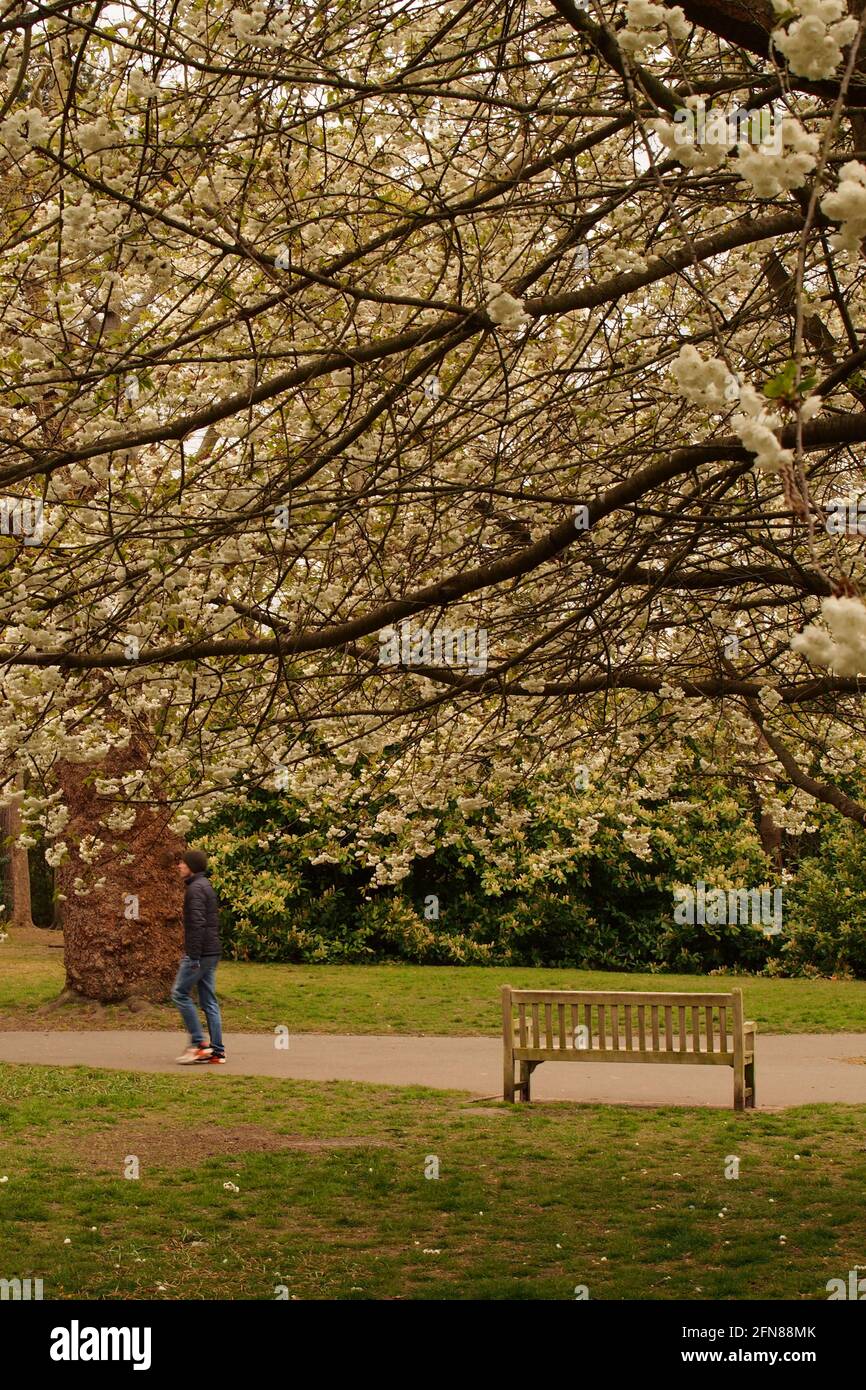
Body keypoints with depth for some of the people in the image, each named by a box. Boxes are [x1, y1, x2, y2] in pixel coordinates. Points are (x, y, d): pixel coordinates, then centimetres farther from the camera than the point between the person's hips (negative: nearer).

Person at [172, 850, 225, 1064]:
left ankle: (198, 1043, -4)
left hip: (200, 953, -9)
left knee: (180, 993, -2)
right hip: (212, 953, 9)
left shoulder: (195, 889, -13)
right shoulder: (206, 886, 18)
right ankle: (217, 1051, 7)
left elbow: (197, 923, -22)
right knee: (208, 1000, 8)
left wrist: (194, 956, -23)